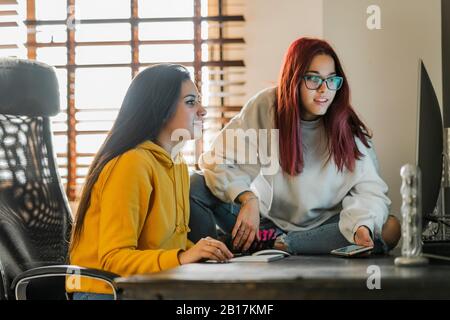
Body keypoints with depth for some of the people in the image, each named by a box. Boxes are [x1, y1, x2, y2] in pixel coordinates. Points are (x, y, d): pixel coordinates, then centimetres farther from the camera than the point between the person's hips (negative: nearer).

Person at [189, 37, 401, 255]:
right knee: (196, 186, -20)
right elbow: (218, 160, -13)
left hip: (322, 226, 2)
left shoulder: (348, 128, -9)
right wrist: (247, 199, -30)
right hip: (266, 219, -1)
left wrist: (362, 227, -37)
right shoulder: (266, 106, -11)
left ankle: (278, 244, -25)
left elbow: (368, 189, -15)